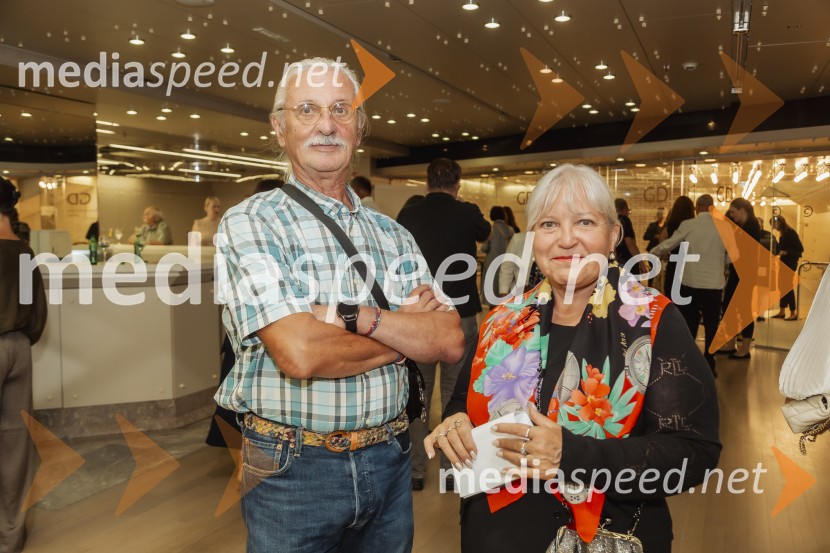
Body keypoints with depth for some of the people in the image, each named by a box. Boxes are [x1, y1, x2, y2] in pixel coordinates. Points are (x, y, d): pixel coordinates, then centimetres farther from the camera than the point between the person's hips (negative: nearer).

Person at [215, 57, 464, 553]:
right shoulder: (250, 222, -11)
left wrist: (355, 315, -21)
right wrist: (407, 329, -9)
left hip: (390, 460, 5)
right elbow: (299, 354, -23)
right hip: (293, 471, -4)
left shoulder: (393, 234, 4)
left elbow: (450, 341, -5)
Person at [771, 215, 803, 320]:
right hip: (784, 262, 8)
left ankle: (794, 313, 1)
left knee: (787, 286, -6)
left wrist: (786, 252, -25)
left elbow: (800, 249, -18)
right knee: (783, 286, 9)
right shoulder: (783, 233, 10)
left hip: (790, 262, -8)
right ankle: (781, 311, 15)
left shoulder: (790, 232, -15)